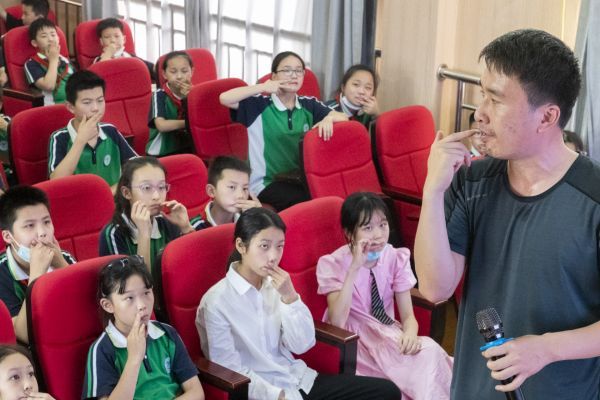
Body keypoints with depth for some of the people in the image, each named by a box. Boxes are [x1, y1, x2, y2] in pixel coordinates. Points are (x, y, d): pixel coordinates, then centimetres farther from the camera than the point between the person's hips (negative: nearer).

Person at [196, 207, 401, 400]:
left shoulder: (275, 284, 4)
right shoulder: (216, 302, -13)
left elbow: (301, 346, 2)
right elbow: (230, 371, -11)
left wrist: (290, 297, -11)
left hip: (300, 380, 6)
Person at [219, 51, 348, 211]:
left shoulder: (309, 105, 11)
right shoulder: (260, 105, -3)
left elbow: (344, 118, 5)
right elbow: (224, 98, -16)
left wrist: (329, 118, -18)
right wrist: (263, 87, -13)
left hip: (302, 179, 5)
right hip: (268, 183, -5)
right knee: (309, 203, -30)